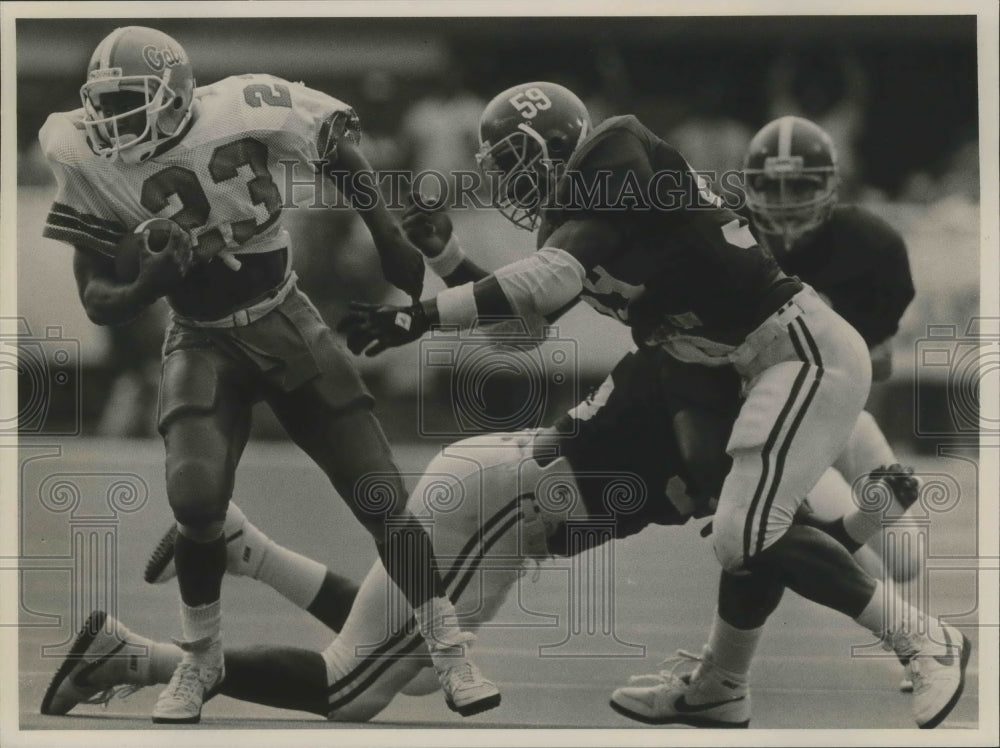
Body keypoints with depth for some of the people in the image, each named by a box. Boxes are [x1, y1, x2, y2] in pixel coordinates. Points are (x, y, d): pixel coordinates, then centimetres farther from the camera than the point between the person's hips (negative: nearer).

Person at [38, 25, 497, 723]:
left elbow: (338, 141, -2)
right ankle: (202, 659, 3)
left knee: (383, 499, -3)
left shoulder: (243, 112, -21)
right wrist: (153, 279, -26)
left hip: (288, 328, -1)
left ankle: (451, 655, 8)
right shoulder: (87, 162, -11)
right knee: (197, 501, -21)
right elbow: (101, 304, -5)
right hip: (203, 346, 1)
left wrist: (390, 239, -2)